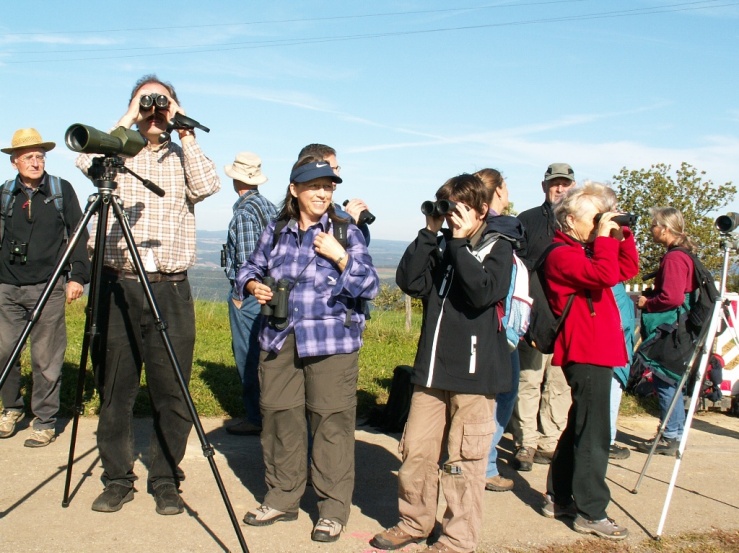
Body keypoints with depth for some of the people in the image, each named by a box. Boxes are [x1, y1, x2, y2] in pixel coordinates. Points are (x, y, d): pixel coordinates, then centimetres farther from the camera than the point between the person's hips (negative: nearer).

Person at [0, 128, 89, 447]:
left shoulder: (62, 190, 3)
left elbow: (78, 235, 3)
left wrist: (78, 275, -5)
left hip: (48, 287, -3)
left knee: (46, 359, -1)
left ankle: (45, 422, 10)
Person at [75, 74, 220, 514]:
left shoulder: (183, 159, 12)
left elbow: (208, 186, -7)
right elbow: (86, 161, -10)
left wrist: (186, 135, -3)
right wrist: (126, 122, -4)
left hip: (170, 290, 0)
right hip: (117, 285, 0)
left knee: (172, 394, 3)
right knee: (115, 390, 6)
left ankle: (166, 481, 16)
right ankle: (117, 480, 18)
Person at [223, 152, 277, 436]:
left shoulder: (244, 213, -15)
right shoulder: (270, 207, 11)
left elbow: (246, 258, -19)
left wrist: (240, 293, -11)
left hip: (247, 293, -9)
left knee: (247, 356, -3)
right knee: (260, 353, 16)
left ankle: (255, 418, 2)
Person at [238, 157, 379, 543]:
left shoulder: (346, 232, -1)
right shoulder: (276, 231, 7)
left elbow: (370, 287, -6)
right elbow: (250, 269, 19)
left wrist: (339, 256, -17)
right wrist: (253, 285, -3)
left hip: (331, 342, -4)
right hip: (279, 339, 4)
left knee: (331, 420, -3)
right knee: (278, 415, 8)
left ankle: (333, 508, 10)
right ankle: (282, 498, 24)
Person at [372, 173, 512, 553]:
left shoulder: (498, 247, -1)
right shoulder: (440, 244, 10)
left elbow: (485, 292, -19)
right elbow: (410, 281, -5)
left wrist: (459, 241, -16)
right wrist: (429, 233, -7)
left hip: (473, 372, -4)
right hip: (431, 369, 4)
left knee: (462, 462, 2)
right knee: (415, 451, 9)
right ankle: (415, 522, 27)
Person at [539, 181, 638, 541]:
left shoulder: (584, 251, 18)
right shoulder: (563, 254, -13)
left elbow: (628, 269, 19)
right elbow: (605, 275, -28)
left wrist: (621, 234, 8)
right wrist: (604, 237, -17)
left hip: (596, 351, 11)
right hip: (586, 353, -11)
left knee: (579, 428, 17)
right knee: (593, 434, -7)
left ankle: (558, 498, 26)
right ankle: (590, 512, 0)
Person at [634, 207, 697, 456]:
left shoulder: (673, 258, -18)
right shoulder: (683, 254, 14)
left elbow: (672, 298, -24)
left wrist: (646, 303, -9)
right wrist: (648, 298, 11)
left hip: (668, 328, -10)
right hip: (671, 327, 10)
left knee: (665, 382, -3)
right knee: (671, 382, 16)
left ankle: (670, 438, 3)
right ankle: (674, 434, 24)